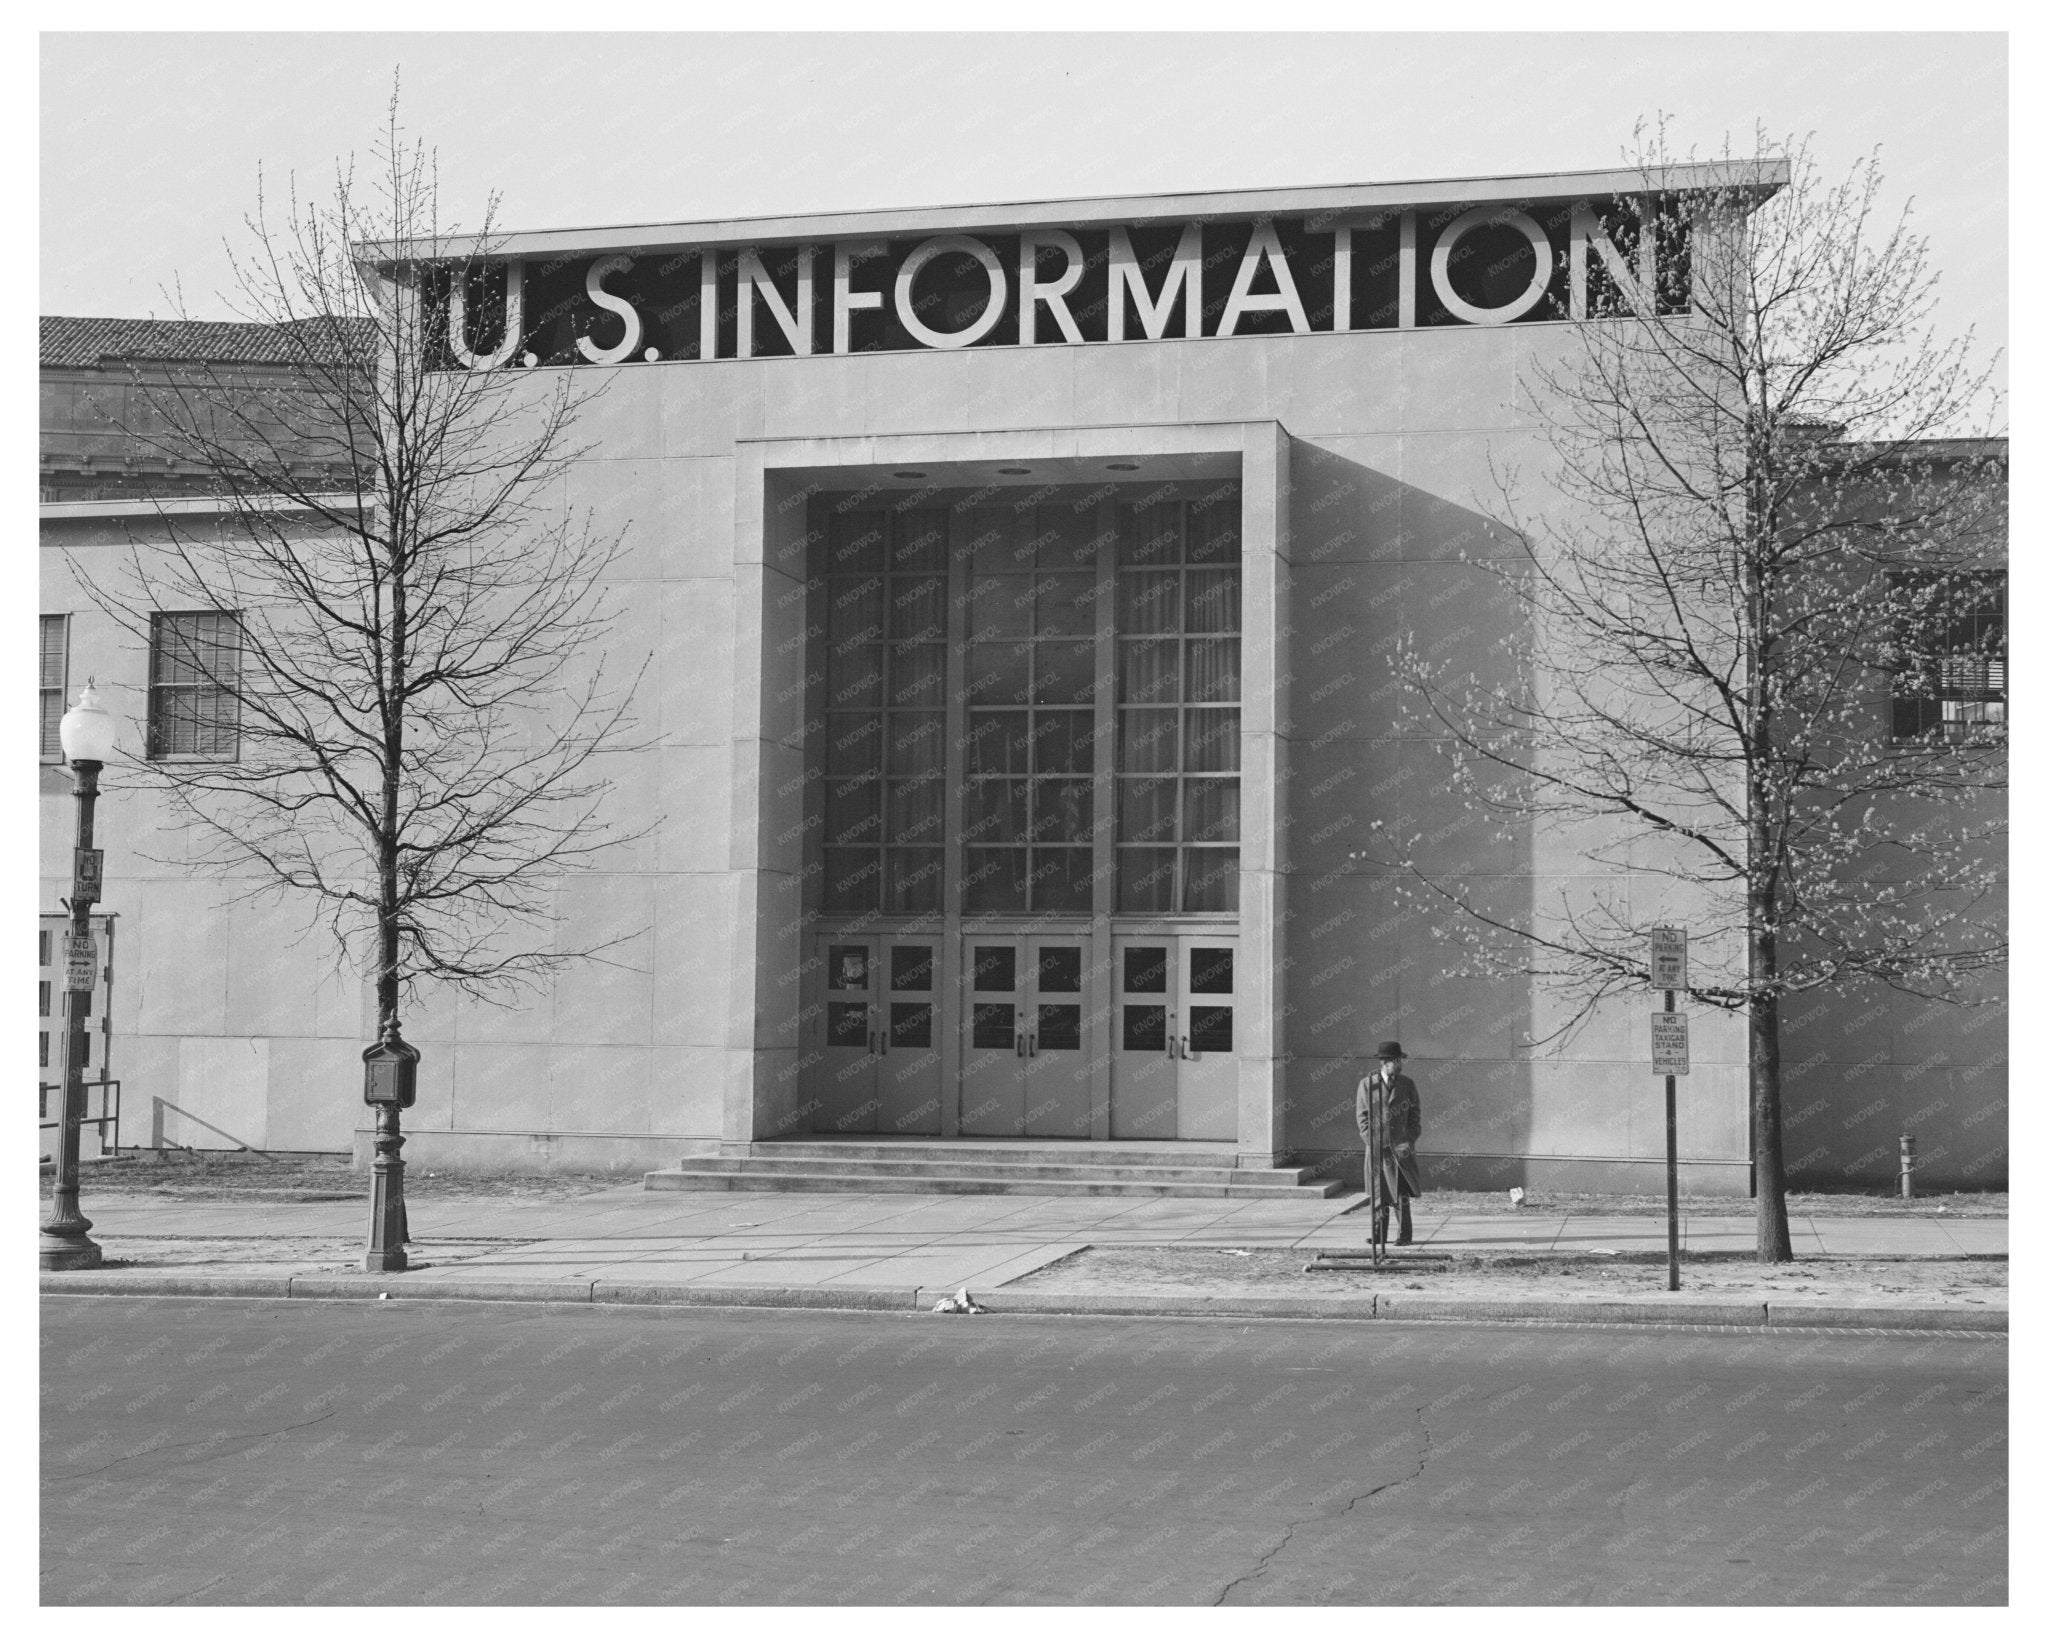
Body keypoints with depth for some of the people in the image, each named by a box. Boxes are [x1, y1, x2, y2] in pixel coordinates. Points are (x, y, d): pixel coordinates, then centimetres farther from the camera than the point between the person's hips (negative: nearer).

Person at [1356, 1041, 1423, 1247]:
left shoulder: (1407, 1084, 8)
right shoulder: (1367, 1083, 3)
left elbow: (1415, 1114, 10)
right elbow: (1363, 1116, 2)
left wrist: (1411, 1141, -3)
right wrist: (1373, 1143, -7)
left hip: (1401, 1147, 1)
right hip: (1377, 1148, -1)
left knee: (1402, 1194, -4)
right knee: (1380, 1193, 1)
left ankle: (1405, 1235, 2)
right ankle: (1379, 1235, 9)